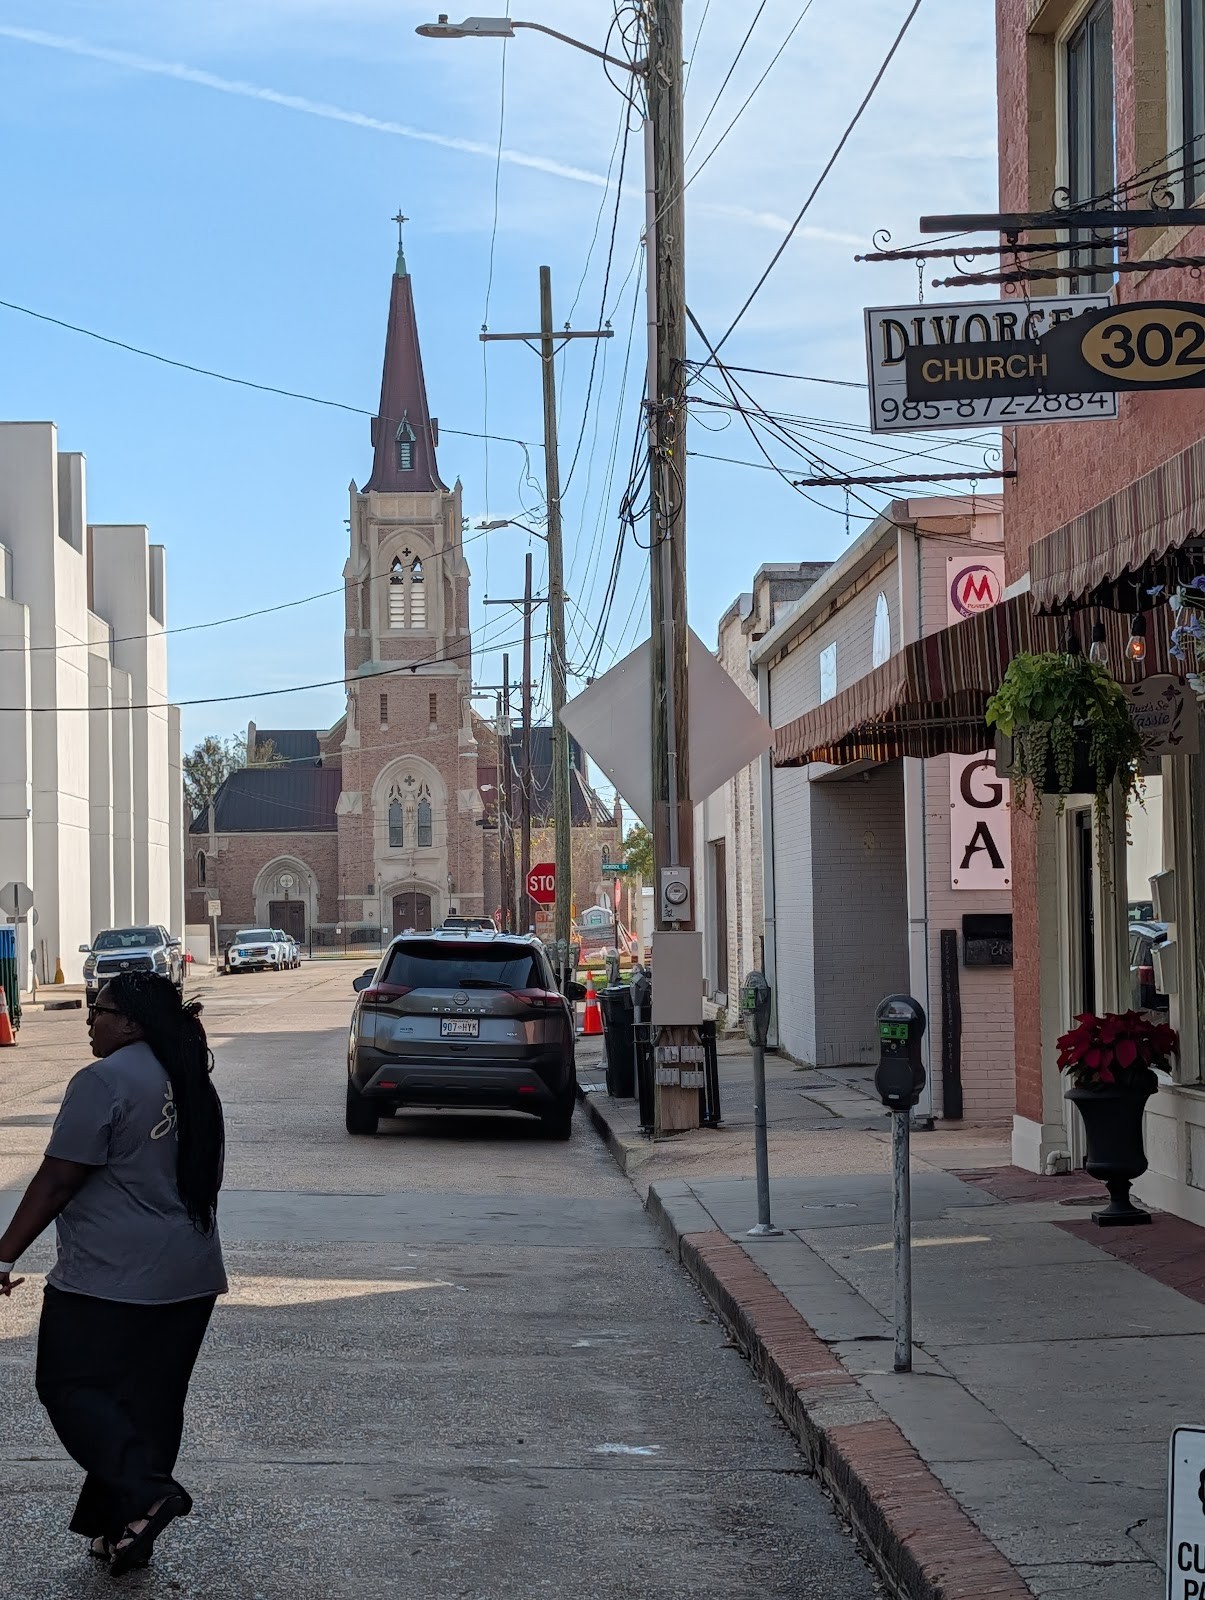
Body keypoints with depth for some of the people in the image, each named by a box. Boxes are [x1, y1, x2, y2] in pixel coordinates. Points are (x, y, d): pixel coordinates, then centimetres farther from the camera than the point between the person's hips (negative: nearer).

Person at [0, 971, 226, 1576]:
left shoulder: (104, 1082, -15)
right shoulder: (194, 1084, 11)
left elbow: (58, 1180, -16)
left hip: (110, 1278, -8)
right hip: (191, 1277, 8)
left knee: (69, 1387, 3)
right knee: (149, 1404, 12)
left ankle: (143, 1491, -13)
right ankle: (120, 1532, 15)